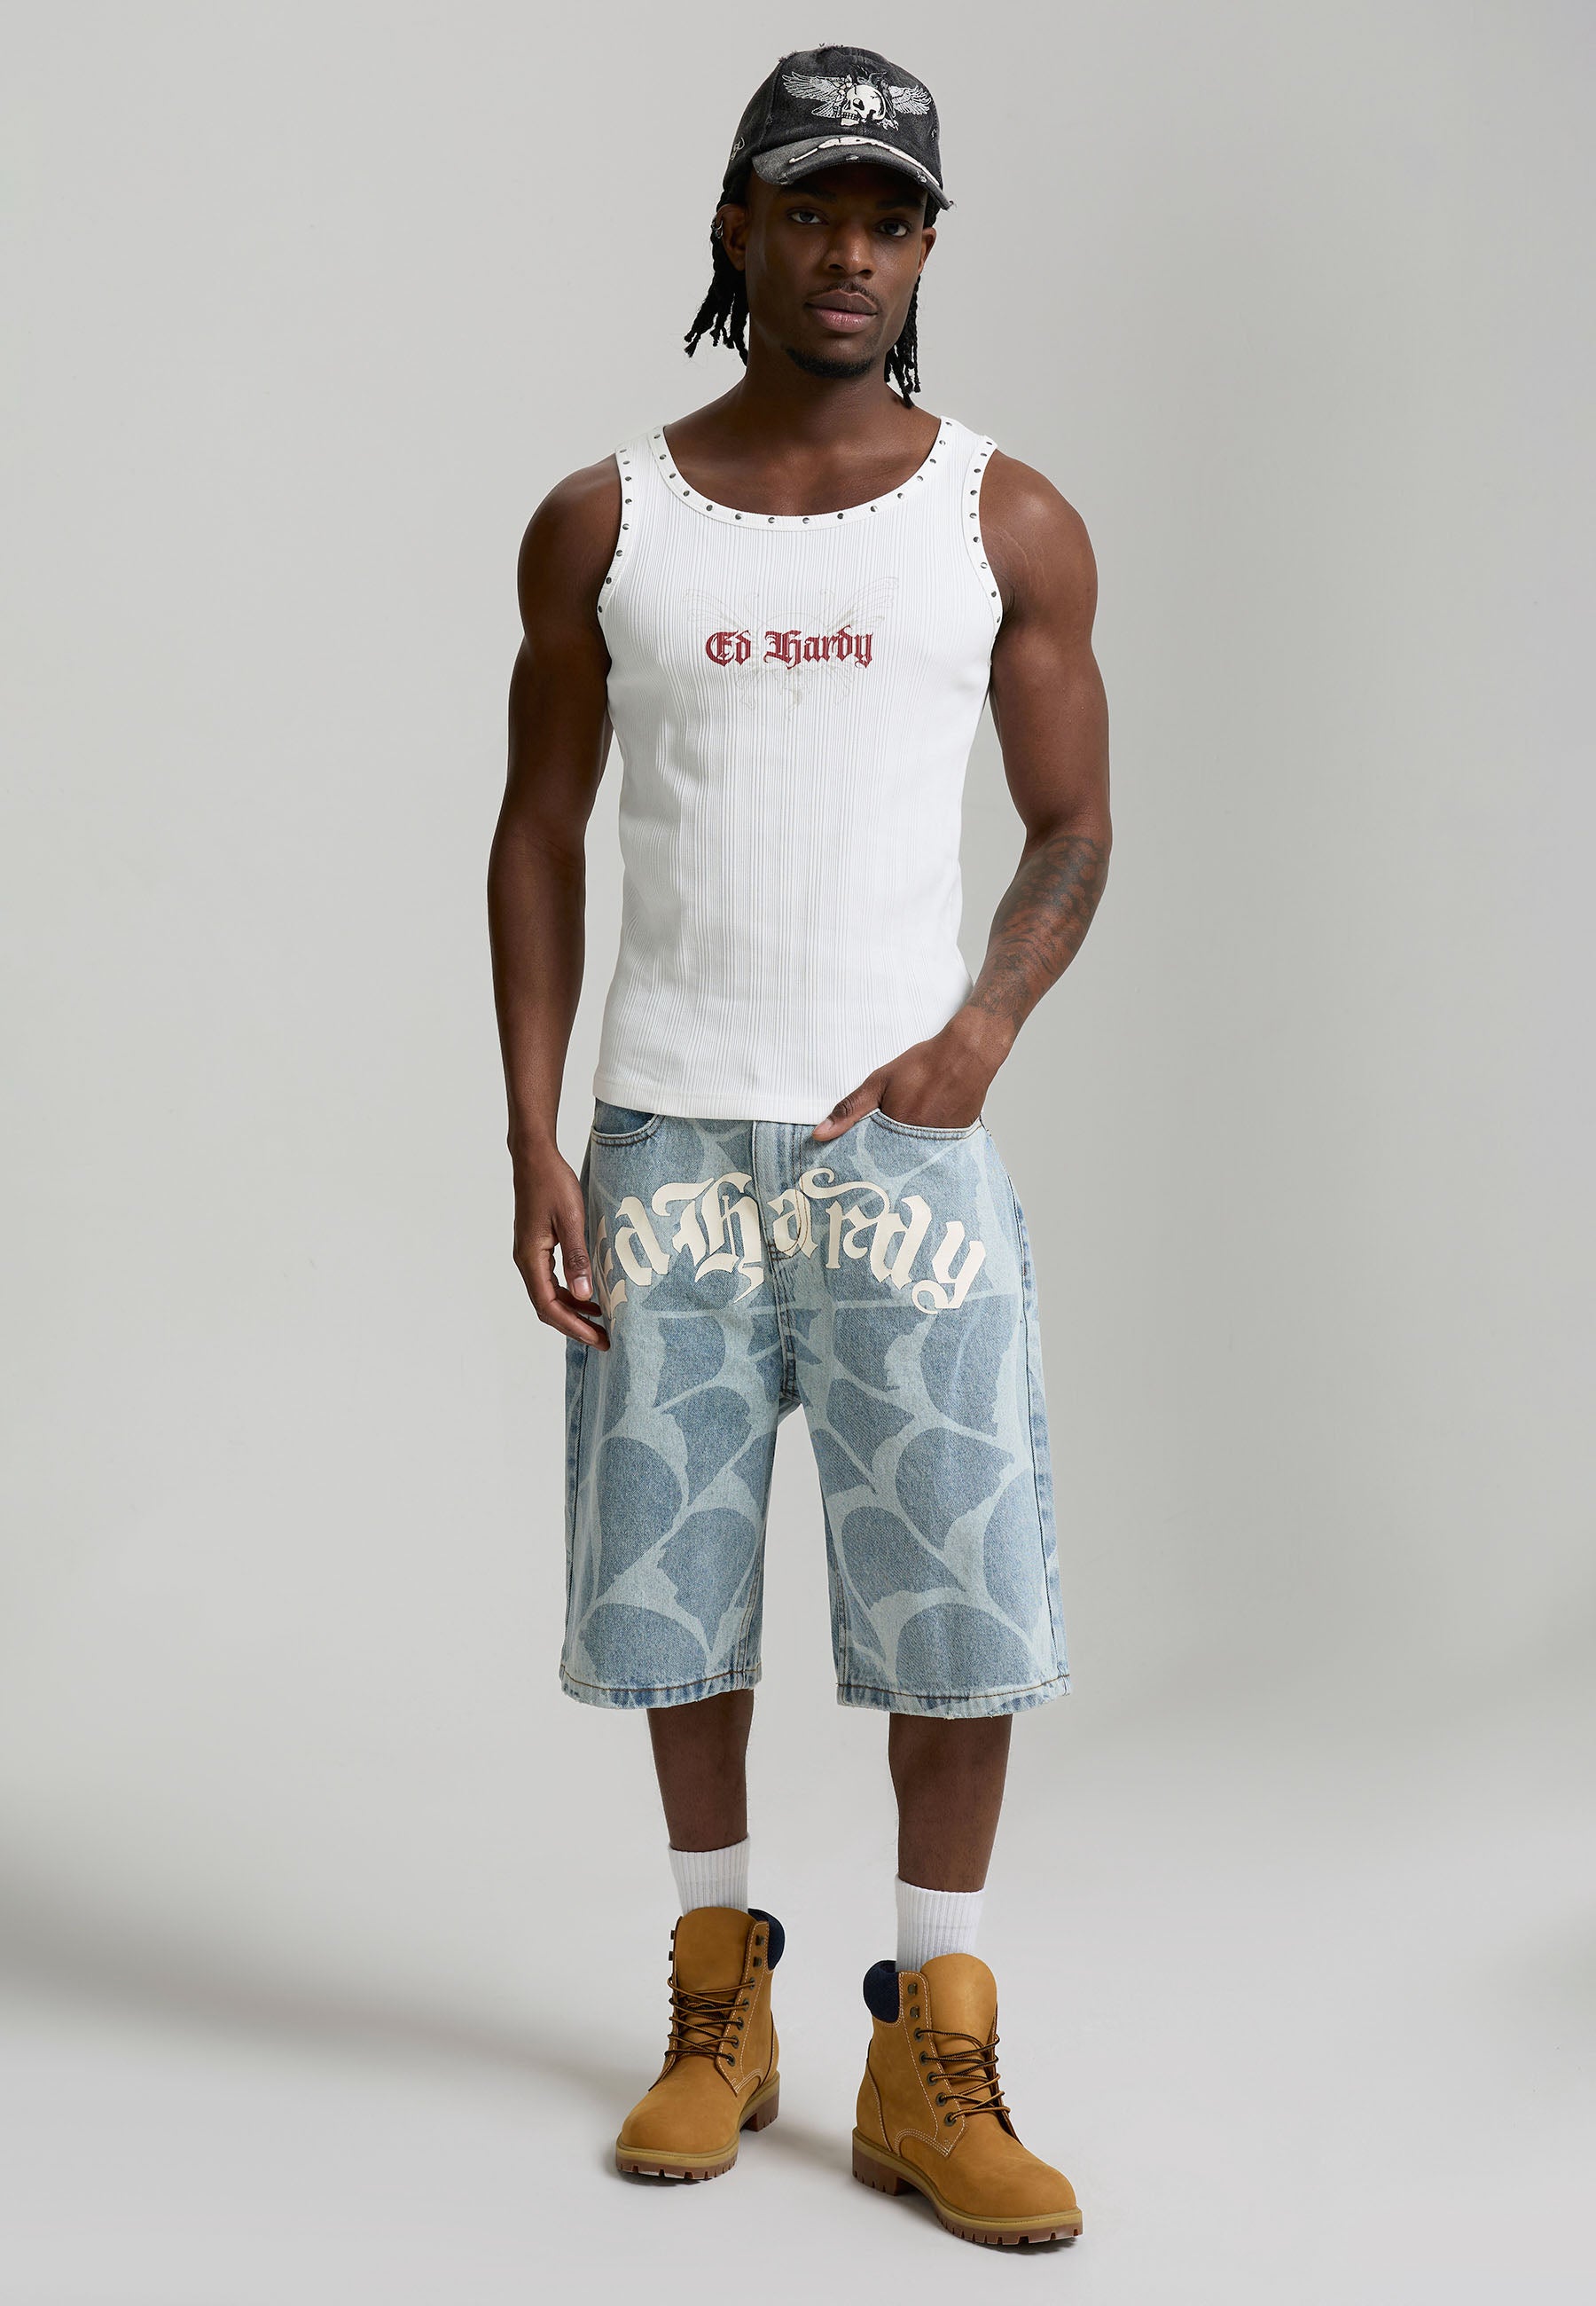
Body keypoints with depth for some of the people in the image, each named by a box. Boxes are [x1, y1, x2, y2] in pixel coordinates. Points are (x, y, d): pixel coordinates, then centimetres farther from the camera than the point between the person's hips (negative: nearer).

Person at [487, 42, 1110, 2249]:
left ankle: (932, 2065, 11)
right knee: (676, 1586, 8)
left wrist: (986, 1025, -16)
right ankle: (720, 2003, 26)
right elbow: (539, 841, 5)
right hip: (661, 1144, 1)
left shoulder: (1011, 522, 1)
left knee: (956, 1591, -3)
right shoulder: (602, 525, 3)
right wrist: (532, 1144, -3)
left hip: (908, 1140, -1)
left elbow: (1076, 832, 5)